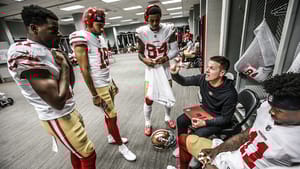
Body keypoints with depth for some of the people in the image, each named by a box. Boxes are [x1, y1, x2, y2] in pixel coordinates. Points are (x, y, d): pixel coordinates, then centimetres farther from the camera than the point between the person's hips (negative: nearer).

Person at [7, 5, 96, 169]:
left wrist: (64, 57, 0)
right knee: (88, 155, 9)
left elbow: (70, 83, 12)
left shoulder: (48, 50, 5)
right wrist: (64, 66, -16)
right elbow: (58, 101, -28)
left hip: (70, 112, 8)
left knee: (77, 152, 25)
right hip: (59, 119, -8)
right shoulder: (23, 52, -23)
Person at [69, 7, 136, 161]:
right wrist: (94, 94, -17)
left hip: (108, 82, 8)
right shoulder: (81, 38, -14)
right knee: (112, 116, 1)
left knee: (108, 114, 19)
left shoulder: (99, 38, 12)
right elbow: (84, 69, -18)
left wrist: (112, 82, 18)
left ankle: (111, 137, 40)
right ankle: (121, 146, 21)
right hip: (99, 87, -8)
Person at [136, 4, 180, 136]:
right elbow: (140, 53, 0)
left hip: (165, 68, 2)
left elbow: (175, 50, -3)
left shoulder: (168, 30, -7)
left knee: (168, 95, 14)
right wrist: (144, 60, -22)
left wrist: (166, 57, -22)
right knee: (148, 98, -2)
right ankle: (147, 123, 24)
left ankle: (167, 117, 41)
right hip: (150, 69, -1)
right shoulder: (142, 32, -8)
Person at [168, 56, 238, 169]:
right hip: (204, 110, 6)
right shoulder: (203, 79, -20)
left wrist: (205, 123, -29)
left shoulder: (230, 93, -31)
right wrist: (174, 74, -30)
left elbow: (225, 119, -20)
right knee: (181, 121, -4)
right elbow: (184, 82, -9)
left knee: (198, 135, -22)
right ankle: (183, 147, 20)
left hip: (218, 119, -5)